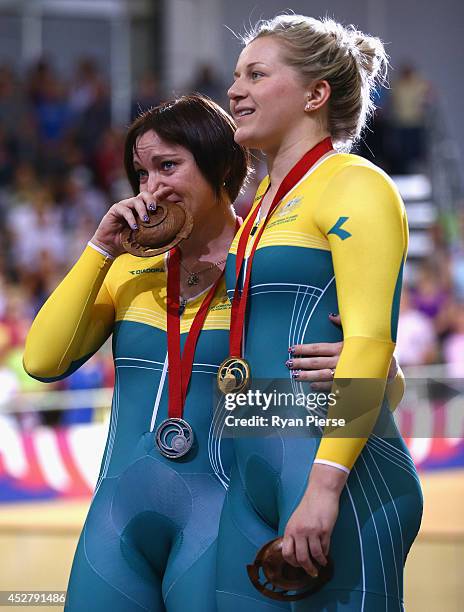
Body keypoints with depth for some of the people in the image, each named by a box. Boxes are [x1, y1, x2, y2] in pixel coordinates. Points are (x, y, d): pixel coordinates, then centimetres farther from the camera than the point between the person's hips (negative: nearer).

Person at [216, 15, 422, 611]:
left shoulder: (355, 187, -5)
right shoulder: (267, 199, 21)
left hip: (338, 471, -8)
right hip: (254, 473, 8)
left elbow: (369, 343, -16)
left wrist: (324, 483, -23)